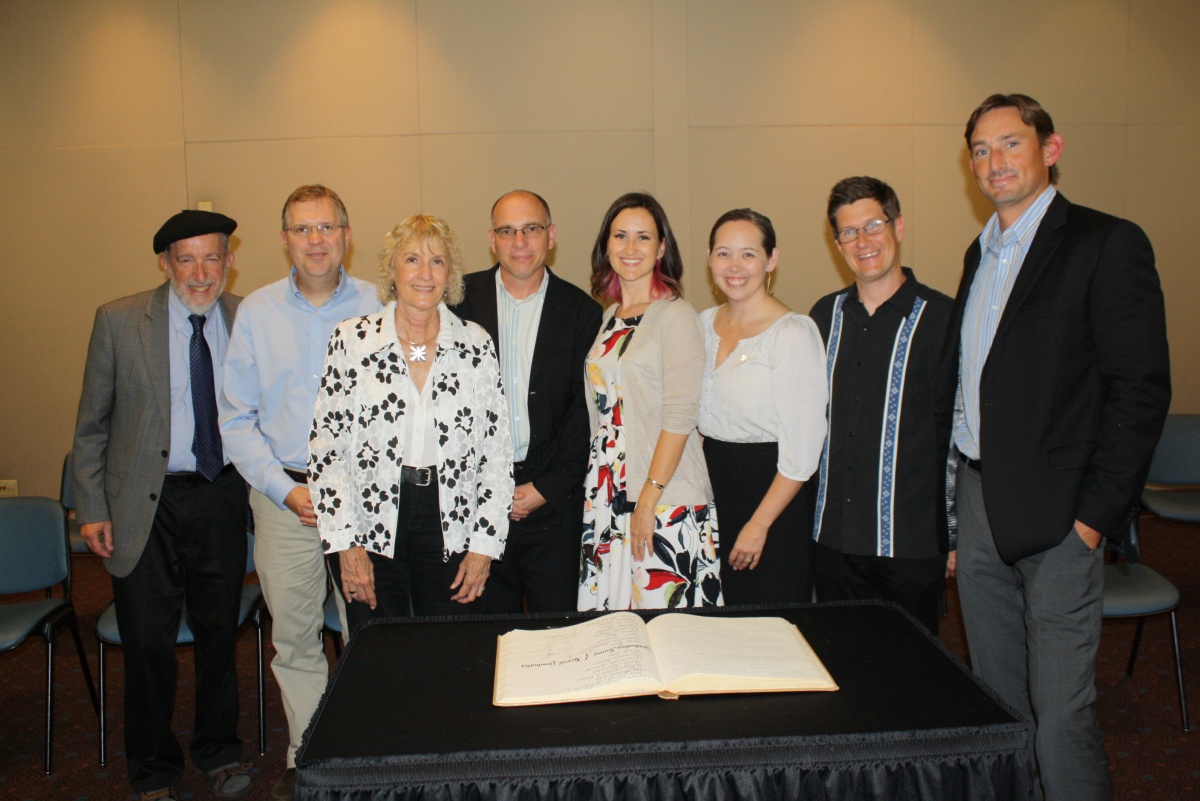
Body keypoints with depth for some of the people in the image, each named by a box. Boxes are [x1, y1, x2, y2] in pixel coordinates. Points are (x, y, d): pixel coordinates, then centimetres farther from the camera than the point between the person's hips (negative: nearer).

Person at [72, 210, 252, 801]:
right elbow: (92, 424, 0)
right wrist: (91, 507, -3)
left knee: (219, 633, 14)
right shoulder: (119, 321, -5)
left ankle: (218, 751, 37)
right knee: (148, 644, 8)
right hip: (145, 503, -1)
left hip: (221, 496, 2)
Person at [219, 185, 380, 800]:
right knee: (294, 638, 10)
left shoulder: (377, 308, -1)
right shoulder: (256, 312, 3)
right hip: (284, 496, 1)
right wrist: (287, 490, -7)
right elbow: (237, 419, 4)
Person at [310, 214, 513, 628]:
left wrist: (484, 544, -3)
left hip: (452, 533, 1)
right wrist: (346, 543, -7)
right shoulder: (352, 340, -2)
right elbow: (326, 448, -2)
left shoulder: (476, 344, 1)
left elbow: (498, 453, 2)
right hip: (371, 533, 0)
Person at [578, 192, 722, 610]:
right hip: (607, 494, 6)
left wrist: (649, 498, -17)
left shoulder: (676, 316, -9)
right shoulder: (610, 318, 12)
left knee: (661, 605, 1)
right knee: (607, 614, 11)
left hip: (665, 498, -6)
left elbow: (680, 416, -15)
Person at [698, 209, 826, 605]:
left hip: (772, 492, -6)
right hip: (713, 485, 6)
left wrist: (759, 524, -15)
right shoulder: (705, 323, 6)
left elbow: (802, 449, -16)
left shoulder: (794, 332, -14)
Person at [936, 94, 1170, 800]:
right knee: (998, 703, 16)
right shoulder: (982, 253, 16)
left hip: (1056, 513, -7)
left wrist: (1095, 513, -14)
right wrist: (958, 489, 11)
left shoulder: (1107, 244, -7)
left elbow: (1141, 391, -11)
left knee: (1061, 716, -2)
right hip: (978, 503, 7)